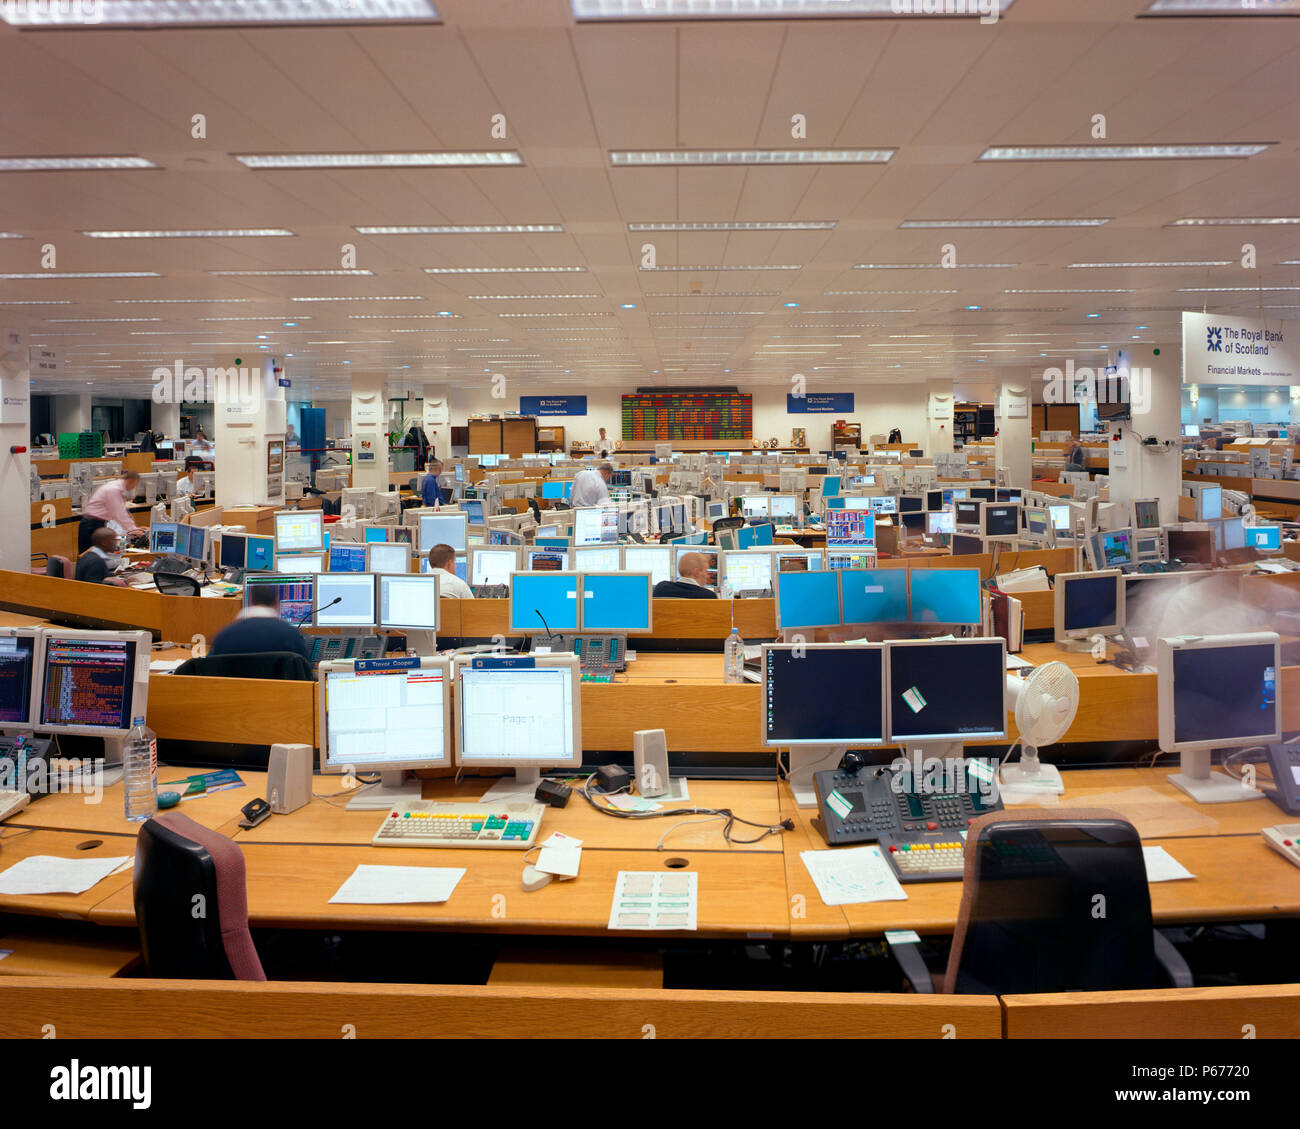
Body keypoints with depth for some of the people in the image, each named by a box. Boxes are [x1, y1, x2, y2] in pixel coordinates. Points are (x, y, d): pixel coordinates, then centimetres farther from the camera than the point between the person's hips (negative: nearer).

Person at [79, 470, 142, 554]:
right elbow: (119, 515, -22)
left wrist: (134, 528, 6)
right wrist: (132, 530, -20)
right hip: (91, 525, -9)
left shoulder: (119, 488, 9)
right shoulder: (113, 490, -20)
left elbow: (121, 512, 13)